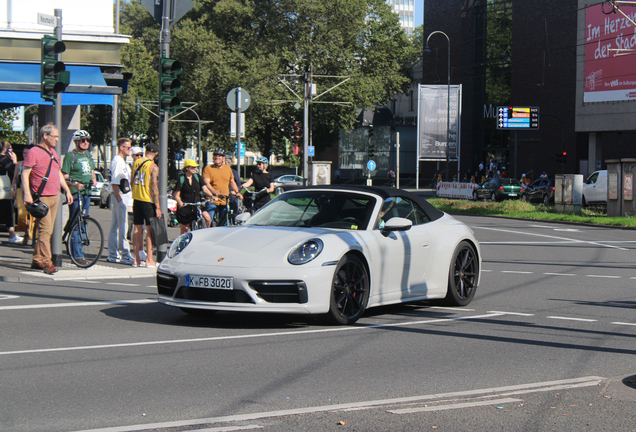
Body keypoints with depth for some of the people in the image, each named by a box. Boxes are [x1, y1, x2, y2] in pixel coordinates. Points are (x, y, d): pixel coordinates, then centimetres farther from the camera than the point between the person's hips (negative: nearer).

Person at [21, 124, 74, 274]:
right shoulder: (34, 152, -7)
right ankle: (47, 262, -11)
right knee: (45, 230, -12)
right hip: (41, 198, -8)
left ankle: (37, 260, 15)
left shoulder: (53, 153, 18)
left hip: (55, 196, 8)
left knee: (48, 230, 8)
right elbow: (25, 174, -10)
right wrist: (27, 194, -19)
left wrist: (67, 190, 20)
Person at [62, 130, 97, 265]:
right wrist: (74, 184, -27)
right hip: (75, 193, -8)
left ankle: (76, 249, 21)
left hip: (87, 192, 8)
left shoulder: (87, 155, 18)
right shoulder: (70, 155, -6)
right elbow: (64, 177, -9)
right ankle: (77, 254, -9)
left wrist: (93, 179, 5)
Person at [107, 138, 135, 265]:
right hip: (119, 197, -11)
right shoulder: (117, 161, -13)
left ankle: (113, 255, 15)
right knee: (123, 227, -9)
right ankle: (125, 255, -8)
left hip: (123, 196, 11)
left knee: (115, 227, 11)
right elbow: (114, 183, -19)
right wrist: (119, 198, -21)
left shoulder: (122, 161, 19)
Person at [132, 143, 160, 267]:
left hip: (136, 199, 6)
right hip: (148, 201, -6)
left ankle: (137, 259, 13)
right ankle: (149, 260, -3)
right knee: (150, 229, -2)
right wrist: (157, 207, -13)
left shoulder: (136, 162, 7)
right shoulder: (153, 167, -13)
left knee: (137, 228, 9)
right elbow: (154, 188, -16)